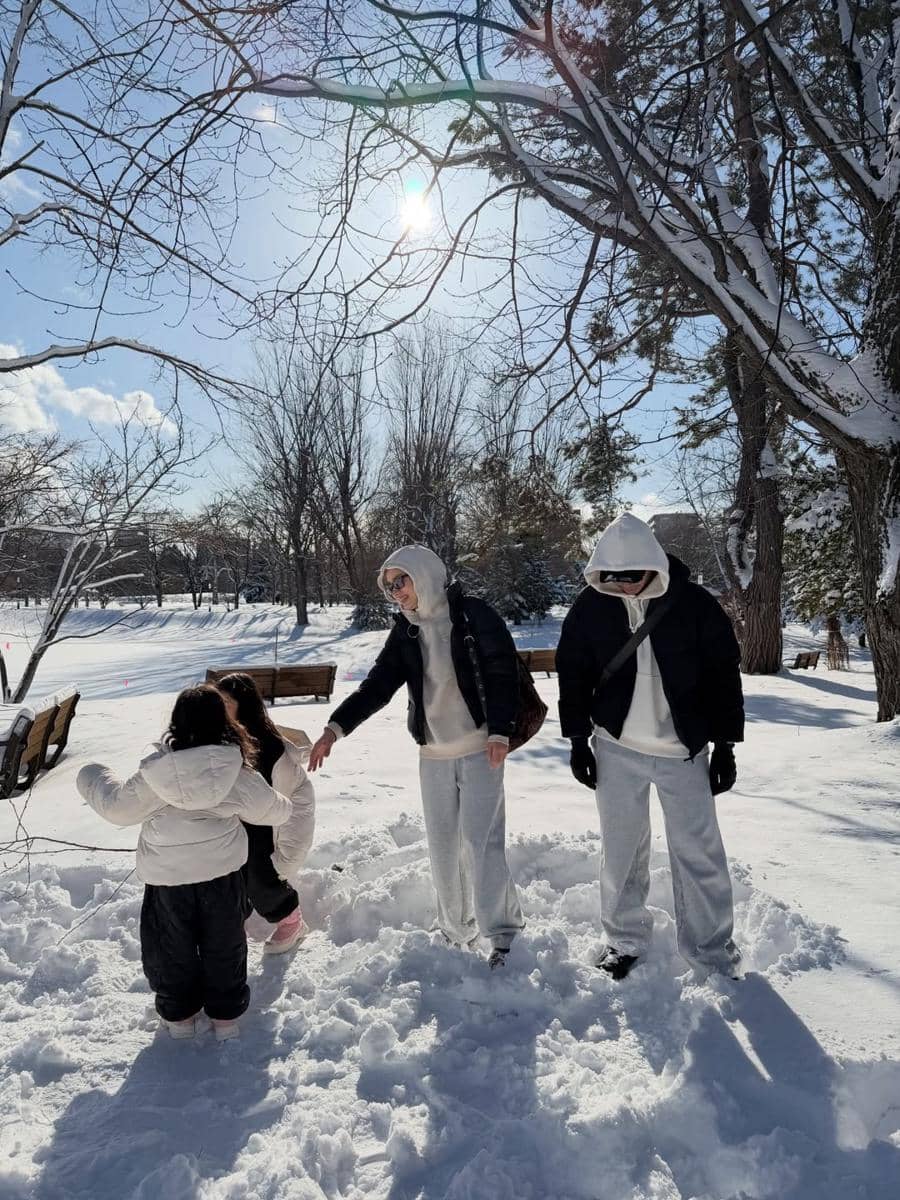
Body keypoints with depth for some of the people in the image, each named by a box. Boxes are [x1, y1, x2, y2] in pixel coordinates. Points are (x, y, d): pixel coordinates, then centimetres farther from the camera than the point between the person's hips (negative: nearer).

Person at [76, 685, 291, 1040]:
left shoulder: (155, 772, -21)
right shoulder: (236, 770, -18)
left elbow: (119, 807, -5)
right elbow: (270, 809, -4)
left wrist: (92, 778, 13)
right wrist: (284, 808, 20)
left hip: (167, 878, 0)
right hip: (222, 874, 1)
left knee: (172, 947, 23)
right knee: (224, 945, 20)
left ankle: (179, 1014, 39)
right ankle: (226, 1014, 33)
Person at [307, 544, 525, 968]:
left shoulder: (474, 615, -8)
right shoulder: (405, 631, 6)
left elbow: (504, 673, -10)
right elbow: (377, 685, 1)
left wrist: (500, 731, -19)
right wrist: (335, 727, -11)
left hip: (481, 748, -5)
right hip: (433, 754, 5)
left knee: (480, 841, -7)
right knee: (443, 846, 10)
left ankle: (504, 933, 9)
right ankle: (457, 933, 25)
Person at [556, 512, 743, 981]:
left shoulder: (695, 604, -10)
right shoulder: (591, 606, -6)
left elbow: (724, 675, -3)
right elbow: (573, 674, 2)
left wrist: (725, 746, -3)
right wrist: (578, 740, 1)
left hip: (685, 750, -1)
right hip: (617, 749, 1)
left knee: (699, 851, 7)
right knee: (621, 849, 11)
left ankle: (710, 950, 24)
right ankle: (624, 938, 29)